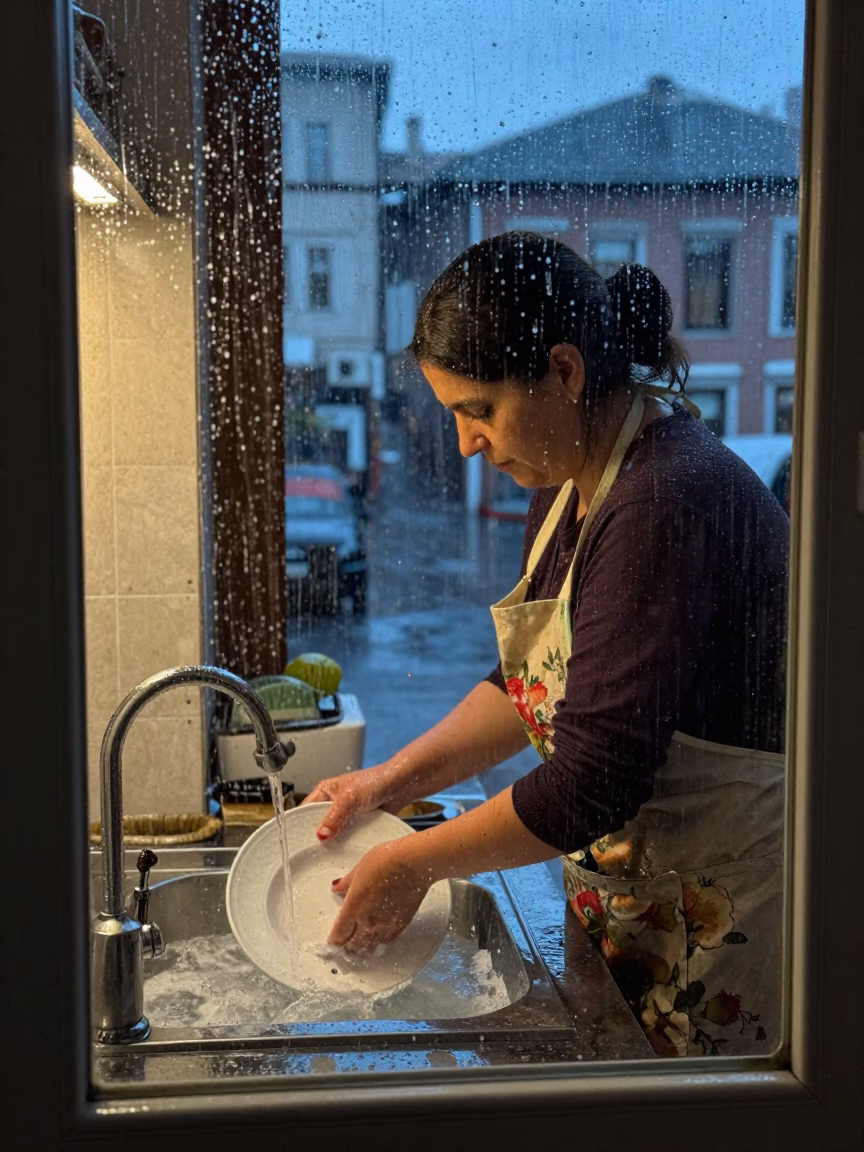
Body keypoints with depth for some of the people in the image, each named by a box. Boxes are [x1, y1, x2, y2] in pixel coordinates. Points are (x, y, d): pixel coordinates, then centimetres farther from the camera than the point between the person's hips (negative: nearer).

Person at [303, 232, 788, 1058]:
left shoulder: (668, 505, -27)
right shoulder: (572, 480, 4)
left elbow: (597, 780, -27)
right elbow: (533, 681, 14)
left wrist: (416, 862, -15)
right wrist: (396, 778, 3)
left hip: (721, 916, -8)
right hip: (621, 893, 8)